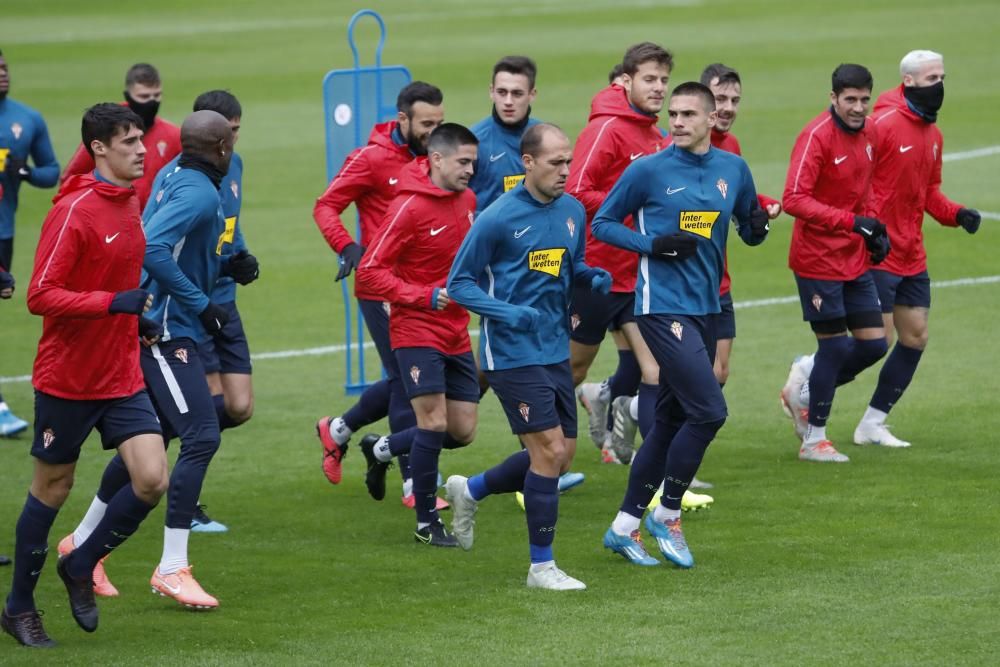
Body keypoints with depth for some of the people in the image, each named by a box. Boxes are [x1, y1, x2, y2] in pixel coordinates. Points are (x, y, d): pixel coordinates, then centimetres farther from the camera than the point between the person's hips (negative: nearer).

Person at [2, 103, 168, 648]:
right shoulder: (74, 212, -18)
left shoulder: (130, 204, 8)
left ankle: (80, 566, 17)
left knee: (152, 481, -7)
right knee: (52, 489, 6)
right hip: (66, 380, -6)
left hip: (122, 378, 6)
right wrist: (113, 303, -30)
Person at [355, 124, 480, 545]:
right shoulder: (408, 208, -17)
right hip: (417, 331, -7)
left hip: (456, 333, 7)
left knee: (462, 431, 7)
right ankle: (427, 523, 3)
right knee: (434, 422, -11)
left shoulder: (467, 199, 6)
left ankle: (381, 450, 31)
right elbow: (369, 273, -17)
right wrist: (424, 296, -24)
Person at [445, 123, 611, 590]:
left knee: (561, 455, 10)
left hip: (555, 351, 7)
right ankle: (541, 565, 2)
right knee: (550, 450, -10)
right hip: (512, 354, -7)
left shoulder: (572, 211, 5)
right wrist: (506, 312, -23)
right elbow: (459, 283, -8)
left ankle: (470, 490, 33)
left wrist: (593, 277, -3)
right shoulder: (498, 218, -14)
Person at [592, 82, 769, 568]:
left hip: (705, 308, 6)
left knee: (671, 419, 10)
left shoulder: (733, 170, 7)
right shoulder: (648, 170, -6)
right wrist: (654, 245, -14)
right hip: (663, 306, -6)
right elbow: (603, 222, 1)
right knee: (708, 411, -14)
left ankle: (624, 527, 20)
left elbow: (748, 227, 19)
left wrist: (758, 227, -6)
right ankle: (667, 514, 3)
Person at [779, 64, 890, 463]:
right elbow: (794, 200, -27)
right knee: (835, 345, -2)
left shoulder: (868, 134, 6)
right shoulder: (816, 137, -18)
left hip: (855, 261, 7)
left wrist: (874, 232, 11)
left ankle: (806, 379, 28)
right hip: (818, 261, -7)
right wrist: (851, 221, -32)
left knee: (874, 344, 4)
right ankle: (813, 439, 14)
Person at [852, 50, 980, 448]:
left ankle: (873, 424, 18)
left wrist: (955, 214, 3)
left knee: (915, 338, 9)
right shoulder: (884, 124, -16)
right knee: (877, 340, -8)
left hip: (912, 256, 9)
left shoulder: (932, 134, 11)